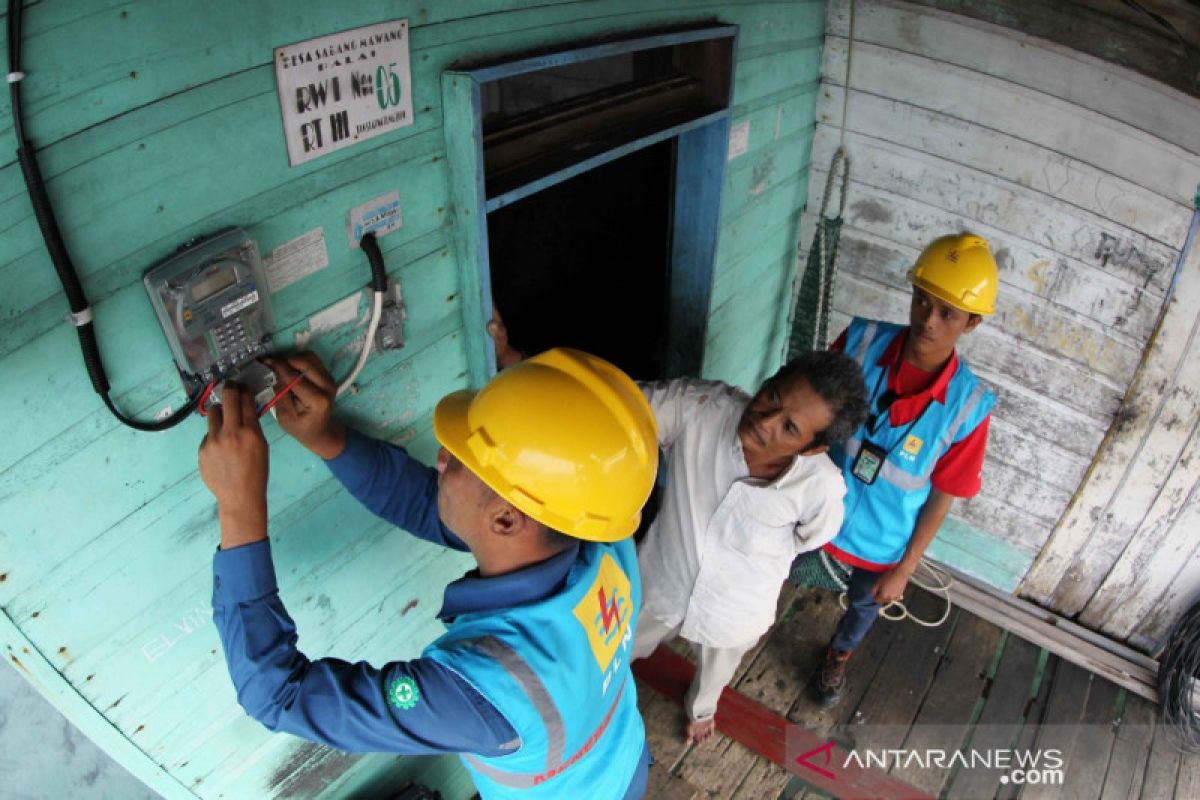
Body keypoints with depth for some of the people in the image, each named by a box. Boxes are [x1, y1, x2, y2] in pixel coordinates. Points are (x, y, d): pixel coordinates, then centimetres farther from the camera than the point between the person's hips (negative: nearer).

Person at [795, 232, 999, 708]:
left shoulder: (967, 407, -27)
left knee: (864, 606, 30)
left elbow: (941, 498, -15)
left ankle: (838, 656, 64)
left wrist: (904, 570, -7)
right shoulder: (862, 341, -25)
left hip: (880, 543, 0)